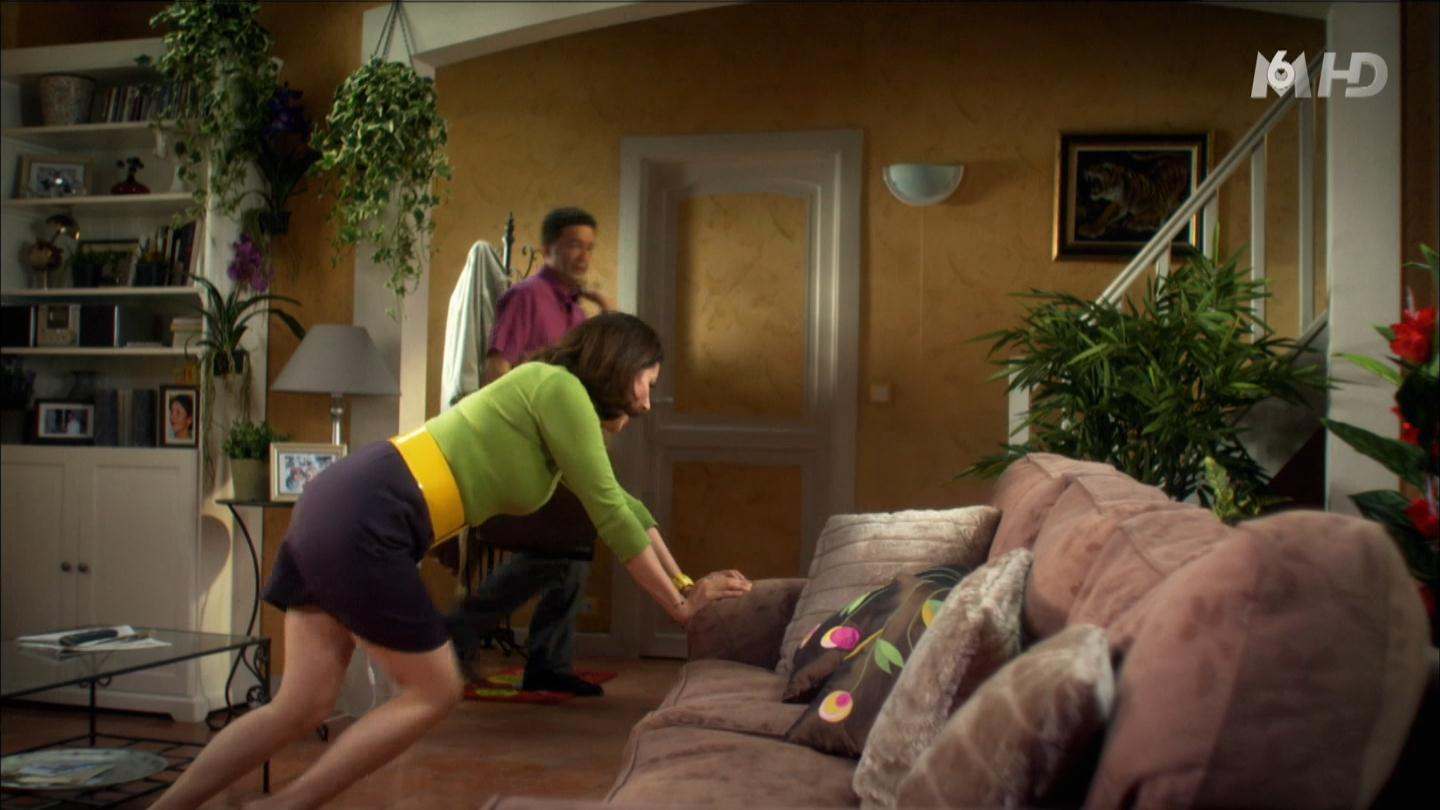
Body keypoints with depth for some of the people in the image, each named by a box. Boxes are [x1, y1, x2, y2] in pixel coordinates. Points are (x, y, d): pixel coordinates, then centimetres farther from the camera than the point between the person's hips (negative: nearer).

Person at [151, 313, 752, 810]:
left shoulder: (566, 412, 21)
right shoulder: (558, 386, -7)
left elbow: (620, 505, 30)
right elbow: (610, 515, -6)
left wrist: (685, 580, 29)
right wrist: (679, 606, 4)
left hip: (334, 503, 9)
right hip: (365, 523, -9)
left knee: (302, 709, 12)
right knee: (434, 692, 4)